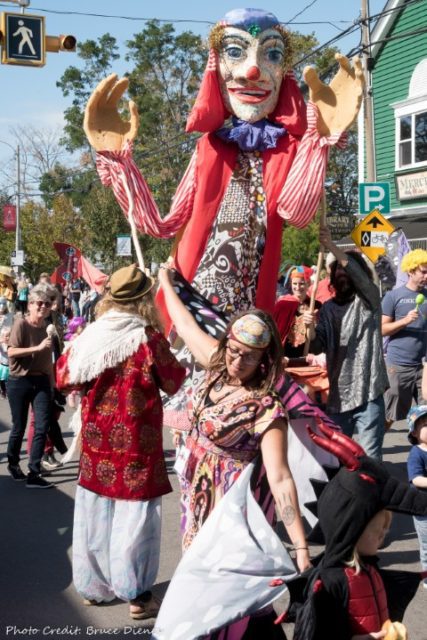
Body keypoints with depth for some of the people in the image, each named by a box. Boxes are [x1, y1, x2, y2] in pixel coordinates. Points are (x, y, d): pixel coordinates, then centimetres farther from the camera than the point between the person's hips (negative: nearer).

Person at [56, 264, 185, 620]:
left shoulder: (90, 335, -1)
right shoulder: (148, 338, -14)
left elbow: (63, 378, 9)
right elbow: (174, 383, -4)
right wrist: (179, 361, 13)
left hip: (96, 437, 5)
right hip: (135, 440, -4)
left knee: (95, 511, 15)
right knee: (134, 514, 4)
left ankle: (93, 585, 28)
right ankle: (137, 594, 12)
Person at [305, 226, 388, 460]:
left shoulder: (369, 300, 1)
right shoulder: (328, 308, 11)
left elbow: (361, 276, -20)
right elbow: (317, 347, 3)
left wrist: (332, 247, -30)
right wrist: (309, 328, -19)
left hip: (368, 393, -4)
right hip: (337, 395, 4)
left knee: (370, 458, -2)